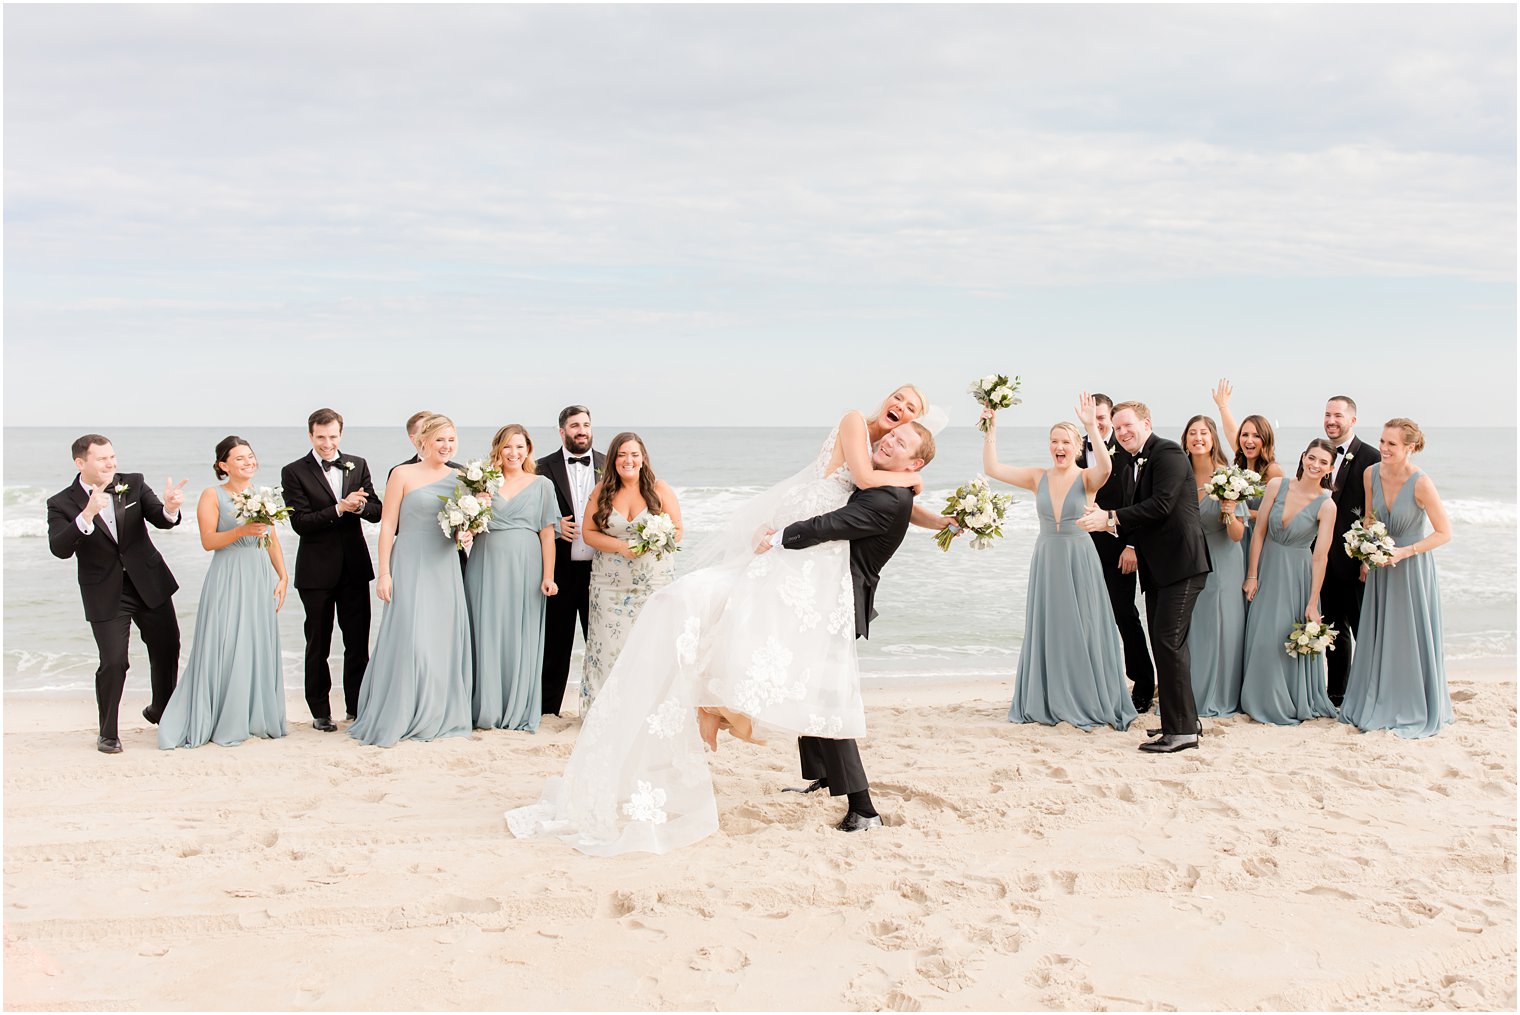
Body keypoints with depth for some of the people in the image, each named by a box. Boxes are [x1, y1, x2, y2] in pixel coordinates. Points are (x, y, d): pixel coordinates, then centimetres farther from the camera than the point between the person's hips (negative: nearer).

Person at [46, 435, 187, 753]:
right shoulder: (62, 504, -9)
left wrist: (169, 509, -34)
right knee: (113, 663, -10)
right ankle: (107, 733, 11)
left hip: (150, 584, 4)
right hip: (105, 595, -3)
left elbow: (160, 520, -10)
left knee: (167, 650, 14)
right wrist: (86, 516, -36)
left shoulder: (133, 484, -2)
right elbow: (59, 549, -21)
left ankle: (160, 710, 40)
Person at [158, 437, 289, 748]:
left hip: (261, 579, 5)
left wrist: (282, 576, 7)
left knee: (261, 648, 6)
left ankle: (257, 718, 15)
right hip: (227, 580, -5)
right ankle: (222, 723, 1)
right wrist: (241, 531, -21)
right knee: (224, 649, -6)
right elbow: (208, 541, -8)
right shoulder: (212, 495, 0)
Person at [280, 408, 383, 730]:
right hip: (317, 570, -3)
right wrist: (339, 509, -22)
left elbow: (377, 511, 3)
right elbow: (300, 522, -12)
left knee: (359, 643, 6)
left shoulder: (357, 465, 8)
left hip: (355, 567, 3)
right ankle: (320, 712, 17)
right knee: (318, 645, 8)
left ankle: (357, 708, 16)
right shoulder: (294, 472, -3)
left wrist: (360, 506, -19)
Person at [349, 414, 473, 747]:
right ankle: (395, 718, 2)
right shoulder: (403, 475, -3)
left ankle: (439, 716, 18)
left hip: (445, 568, 5)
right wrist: (384, 572, -10)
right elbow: (387, 525, -5)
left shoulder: (458, 477, 10)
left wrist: (466, 533, -3)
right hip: (411, 566, -5)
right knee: (409, 638, -9)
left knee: (444, 641, 6)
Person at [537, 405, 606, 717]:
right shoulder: (544, 467, 2)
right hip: (561, 568, -1)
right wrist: (554, 526, -12)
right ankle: (547, 710, 16)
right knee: (556, 642, 7)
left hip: (599, 566, 1)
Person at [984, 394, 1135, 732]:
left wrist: (1091, 427, -37)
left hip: (1080, 561, -3)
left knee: (1082, 631, 2)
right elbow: (992, 468, -2)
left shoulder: (1087, 479, -6)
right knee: (1047, 630, 9)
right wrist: (991, 429, -9)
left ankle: (1090, 702, 13)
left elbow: (1105, 467, -30)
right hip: (1046, 561, 4)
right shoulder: (1037, 478, 3)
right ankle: (1049, 703, 19)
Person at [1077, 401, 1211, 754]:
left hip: (1180, 563, -10)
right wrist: (1110, 523, -3)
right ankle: (1182, 720, 24)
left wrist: (1111, 518, -18)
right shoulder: (1136, 464, 19)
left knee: (1168, 642, -13)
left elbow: (1161, 505, -21)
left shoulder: (1168, 453, -9)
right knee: (1163, 644, 14)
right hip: (1156, 568, 10)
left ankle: (1182, 730, -9)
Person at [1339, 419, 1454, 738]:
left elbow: (1444, 533, -14)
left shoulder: (1420, 483, -20)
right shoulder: (1371, 474, -4)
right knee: (1378, 637, 12)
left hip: (1412, 567, -5)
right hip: (1382, 565, 5)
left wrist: (1404, 552, -20)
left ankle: (1416, 711, 19)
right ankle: (1378, 706, 25)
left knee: (1412, 637, 4)